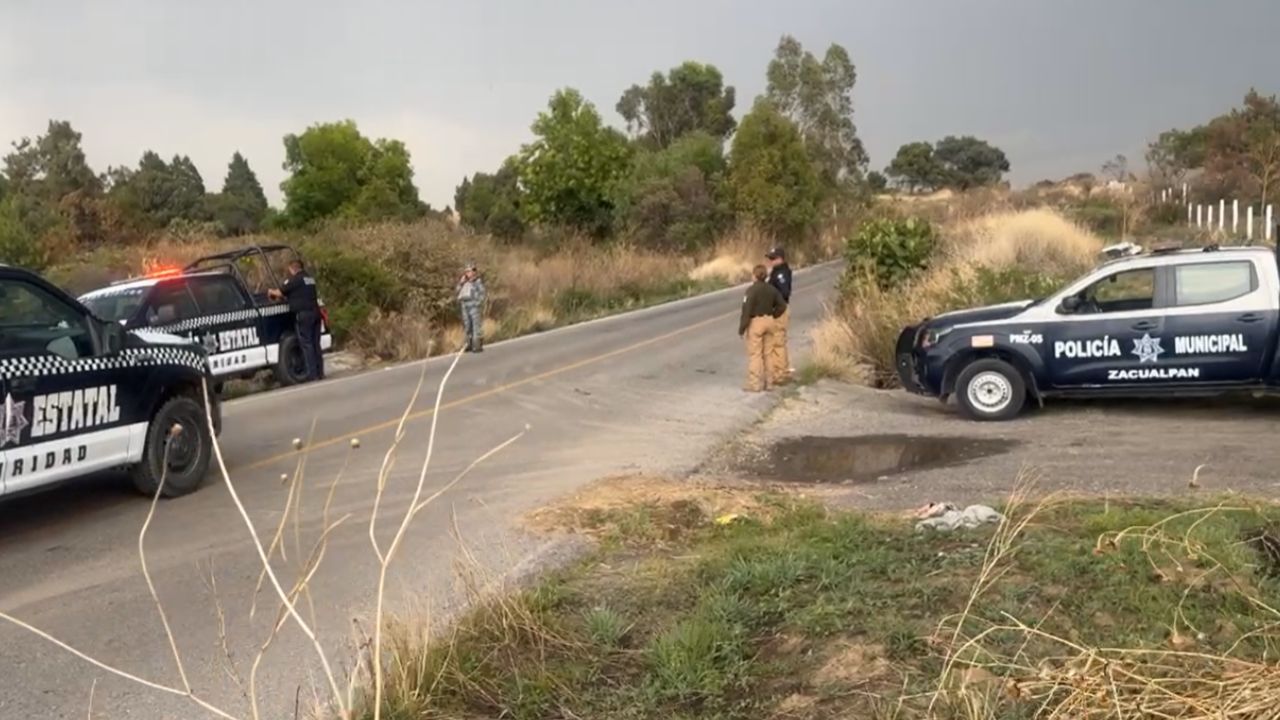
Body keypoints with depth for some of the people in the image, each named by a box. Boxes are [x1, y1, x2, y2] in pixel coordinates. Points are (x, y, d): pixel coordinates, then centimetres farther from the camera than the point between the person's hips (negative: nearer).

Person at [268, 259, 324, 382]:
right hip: (315, 312, 7)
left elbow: (280, 292, -5)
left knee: (306, 344, -4)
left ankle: (312, 374, -7)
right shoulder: (310, 278, 18)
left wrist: (271, 292, 16)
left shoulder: (295, 279, -7)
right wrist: (284, 296, 28)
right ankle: (320, 372, 10)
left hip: (303, 314, -7)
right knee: (315, 343, 10)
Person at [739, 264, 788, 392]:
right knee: (768, 353, 15)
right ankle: (769, 381, 21)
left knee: (755, 354, -1)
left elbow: (747, 310, -17)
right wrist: (772, 316, 13)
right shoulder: (772, 289, 6)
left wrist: (741, 328, -13)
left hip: (755, 322, -7)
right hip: (769, 322, 7)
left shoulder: (752, 290, -15)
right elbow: (782, 305, 6)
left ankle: (755, 384, 0)